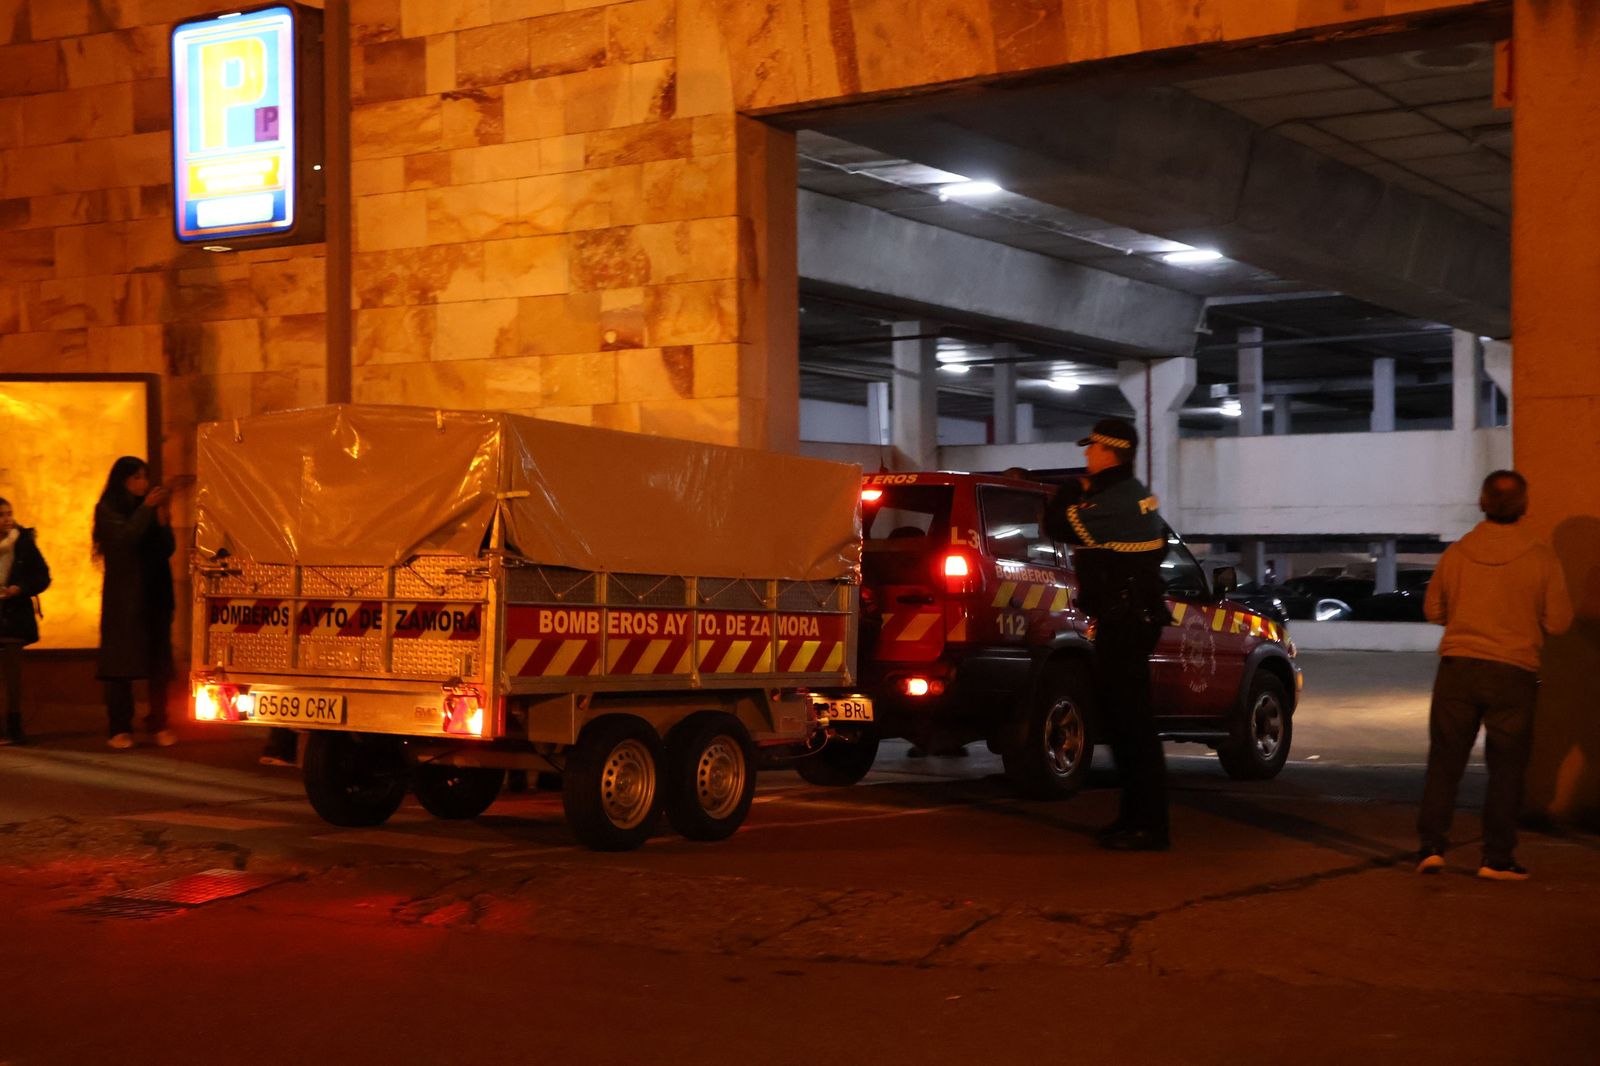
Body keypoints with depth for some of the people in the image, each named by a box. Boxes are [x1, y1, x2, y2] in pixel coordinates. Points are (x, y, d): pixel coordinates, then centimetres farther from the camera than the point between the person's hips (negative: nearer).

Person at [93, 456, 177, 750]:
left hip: (155, 594, 4)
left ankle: (159, 725, 2)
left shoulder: (149, 509, 13)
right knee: (120, 659, -6)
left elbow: (168, 550, 7)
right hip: (123, 596, -4)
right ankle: (120, 728, -5)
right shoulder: (108, 509, 2)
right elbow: (126, 538, -15)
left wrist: (163, 522, -8)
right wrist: (146, 508, -17)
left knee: (158, 660, -1)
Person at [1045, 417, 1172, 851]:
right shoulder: (1131, 493, 17)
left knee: (1131, 720, -9)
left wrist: (1072, 493, 1)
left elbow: (1061, 527, -16)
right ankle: (1136, 815, 20)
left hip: (1126, 621, -11)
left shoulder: (1117, 499, -17)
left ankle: (1148, 825, -7)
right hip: (1128, 618, 11)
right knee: (1122, 716, 14)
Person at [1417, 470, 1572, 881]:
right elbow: (1558, 621, -3)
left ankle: (1432, 846, 6)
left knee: (1445, 760, 10)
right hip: (1514, 673, -1)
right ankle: (1497, 858, 7)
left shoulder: (1456, 553, -1)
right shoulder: (1541, 557, -7)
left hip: (1458, 668, 2)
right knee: (1506, 767, 7)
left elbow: (1433, 610, 9)